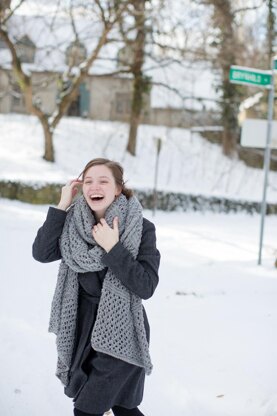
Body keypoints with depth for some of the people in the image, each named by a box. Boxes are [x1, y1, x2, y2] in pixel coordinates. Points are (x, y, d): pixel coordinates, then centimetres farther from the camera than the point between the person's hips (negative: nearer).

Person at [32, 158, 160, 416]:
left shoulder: (141, 229, -15)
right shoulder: (75, 222, -3)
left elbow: (145, 287, -20)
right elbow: (41, 253, -15)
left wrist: (113, 248, -27)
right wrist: (62, 206, -16)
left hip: (121, 332, -5)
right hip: (84, 327, 5)